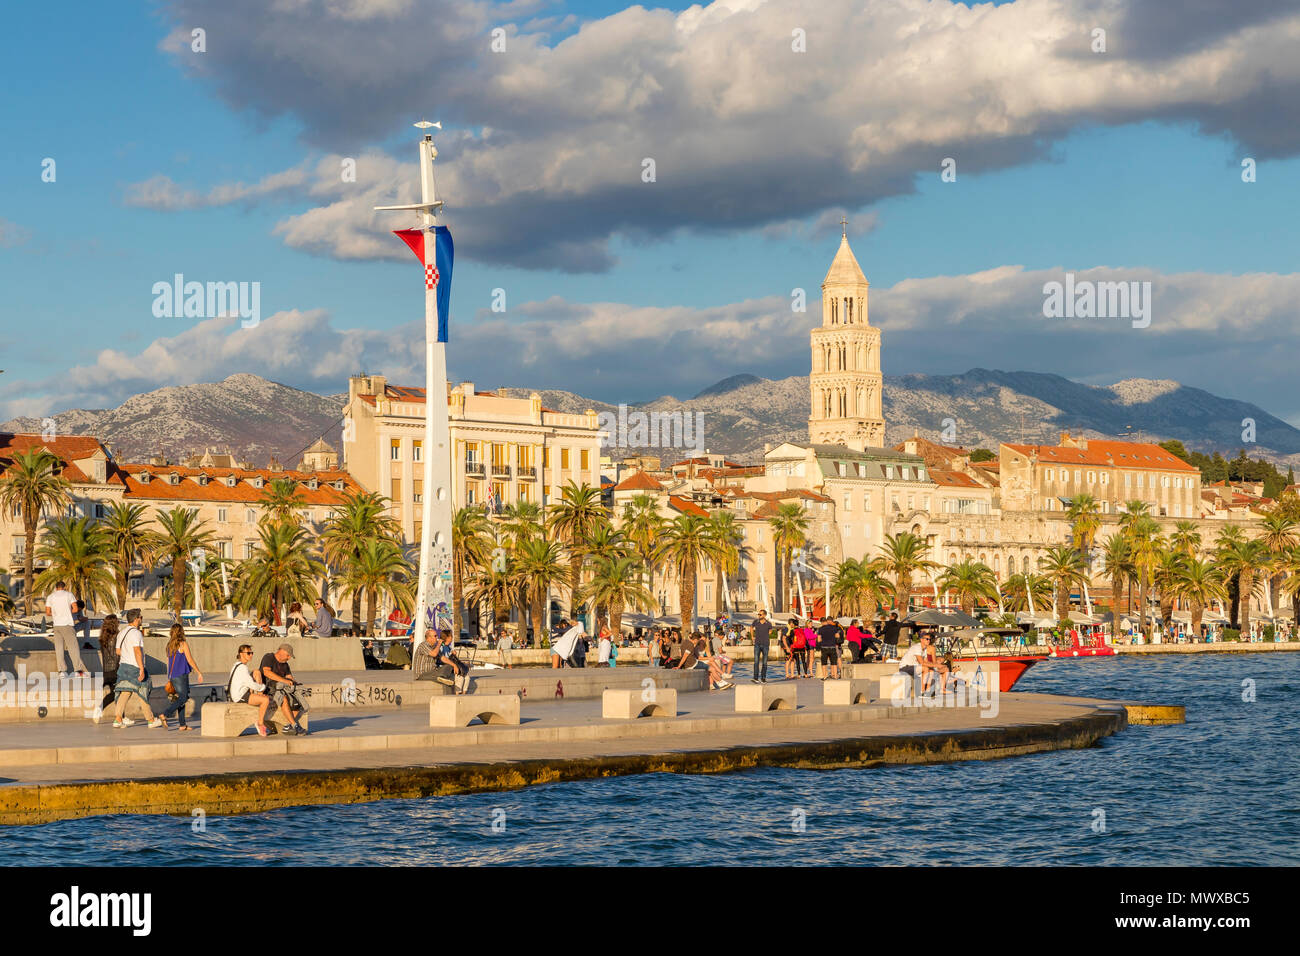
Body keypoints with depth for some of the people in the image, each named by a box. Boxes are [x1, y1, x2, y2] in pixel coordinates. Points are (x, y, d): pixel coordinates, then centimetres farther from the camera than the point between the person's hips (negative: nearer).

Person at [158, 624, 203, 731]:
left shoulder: (169, 645, 11)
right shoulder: (183, 644, -9)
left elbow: (168, 662, 16)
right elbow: (190, 660, -10)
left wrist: (169, 678, 22)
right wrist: (199, 673, -2)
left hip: (172, 676, 7)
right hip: (181, 675, -7)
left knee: (181, 698, 10)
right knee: (183, 698, -6)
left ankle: (182, 724, 7)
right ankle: (164, 714, -20)